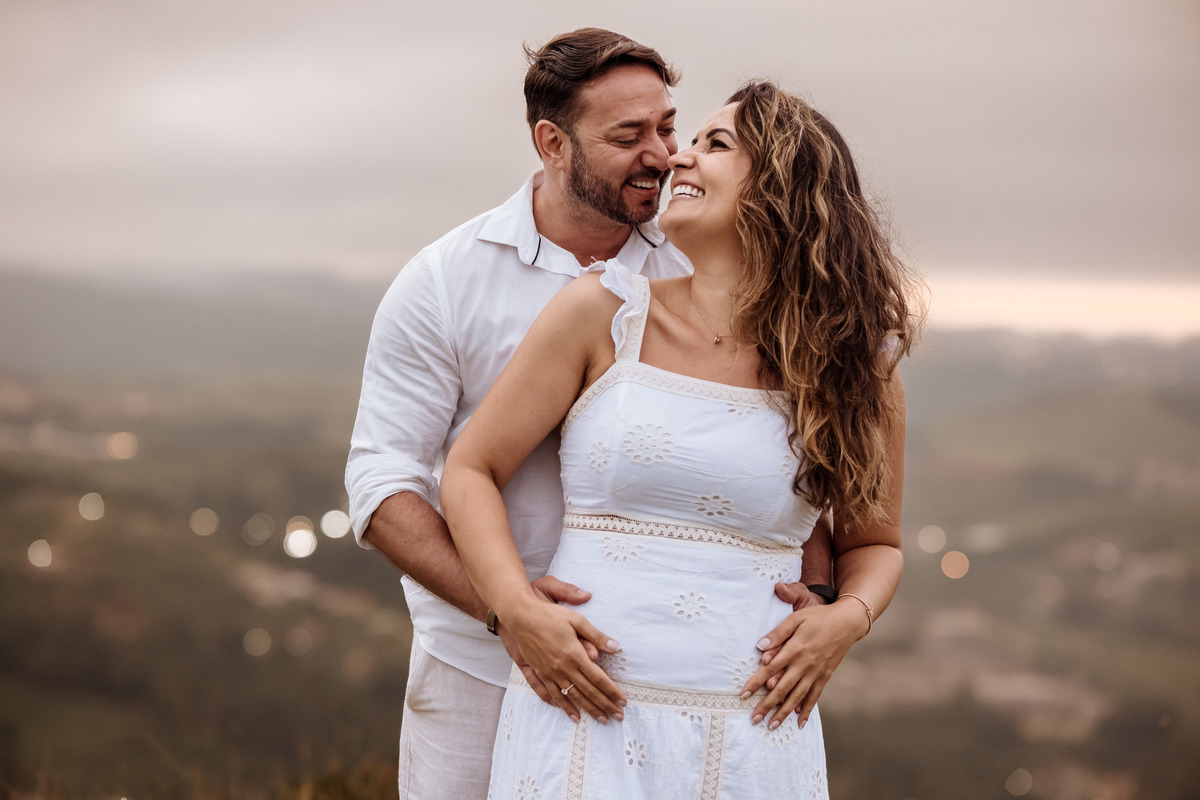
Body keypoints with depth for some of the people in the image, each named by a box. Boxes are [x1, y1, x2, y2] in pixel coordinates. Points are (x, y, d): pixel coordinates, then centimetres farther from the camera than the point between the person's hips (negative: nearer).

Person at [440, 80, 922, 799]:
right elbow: (472, 471, 4)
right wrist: (520, 611, -12)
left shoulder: (858, 370, 3)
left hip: (753, 734, 1)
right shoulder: (605, 314, 0)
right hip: (586, 712, -1)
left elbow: (874, 543, 17)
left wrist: (847, 618, -5)